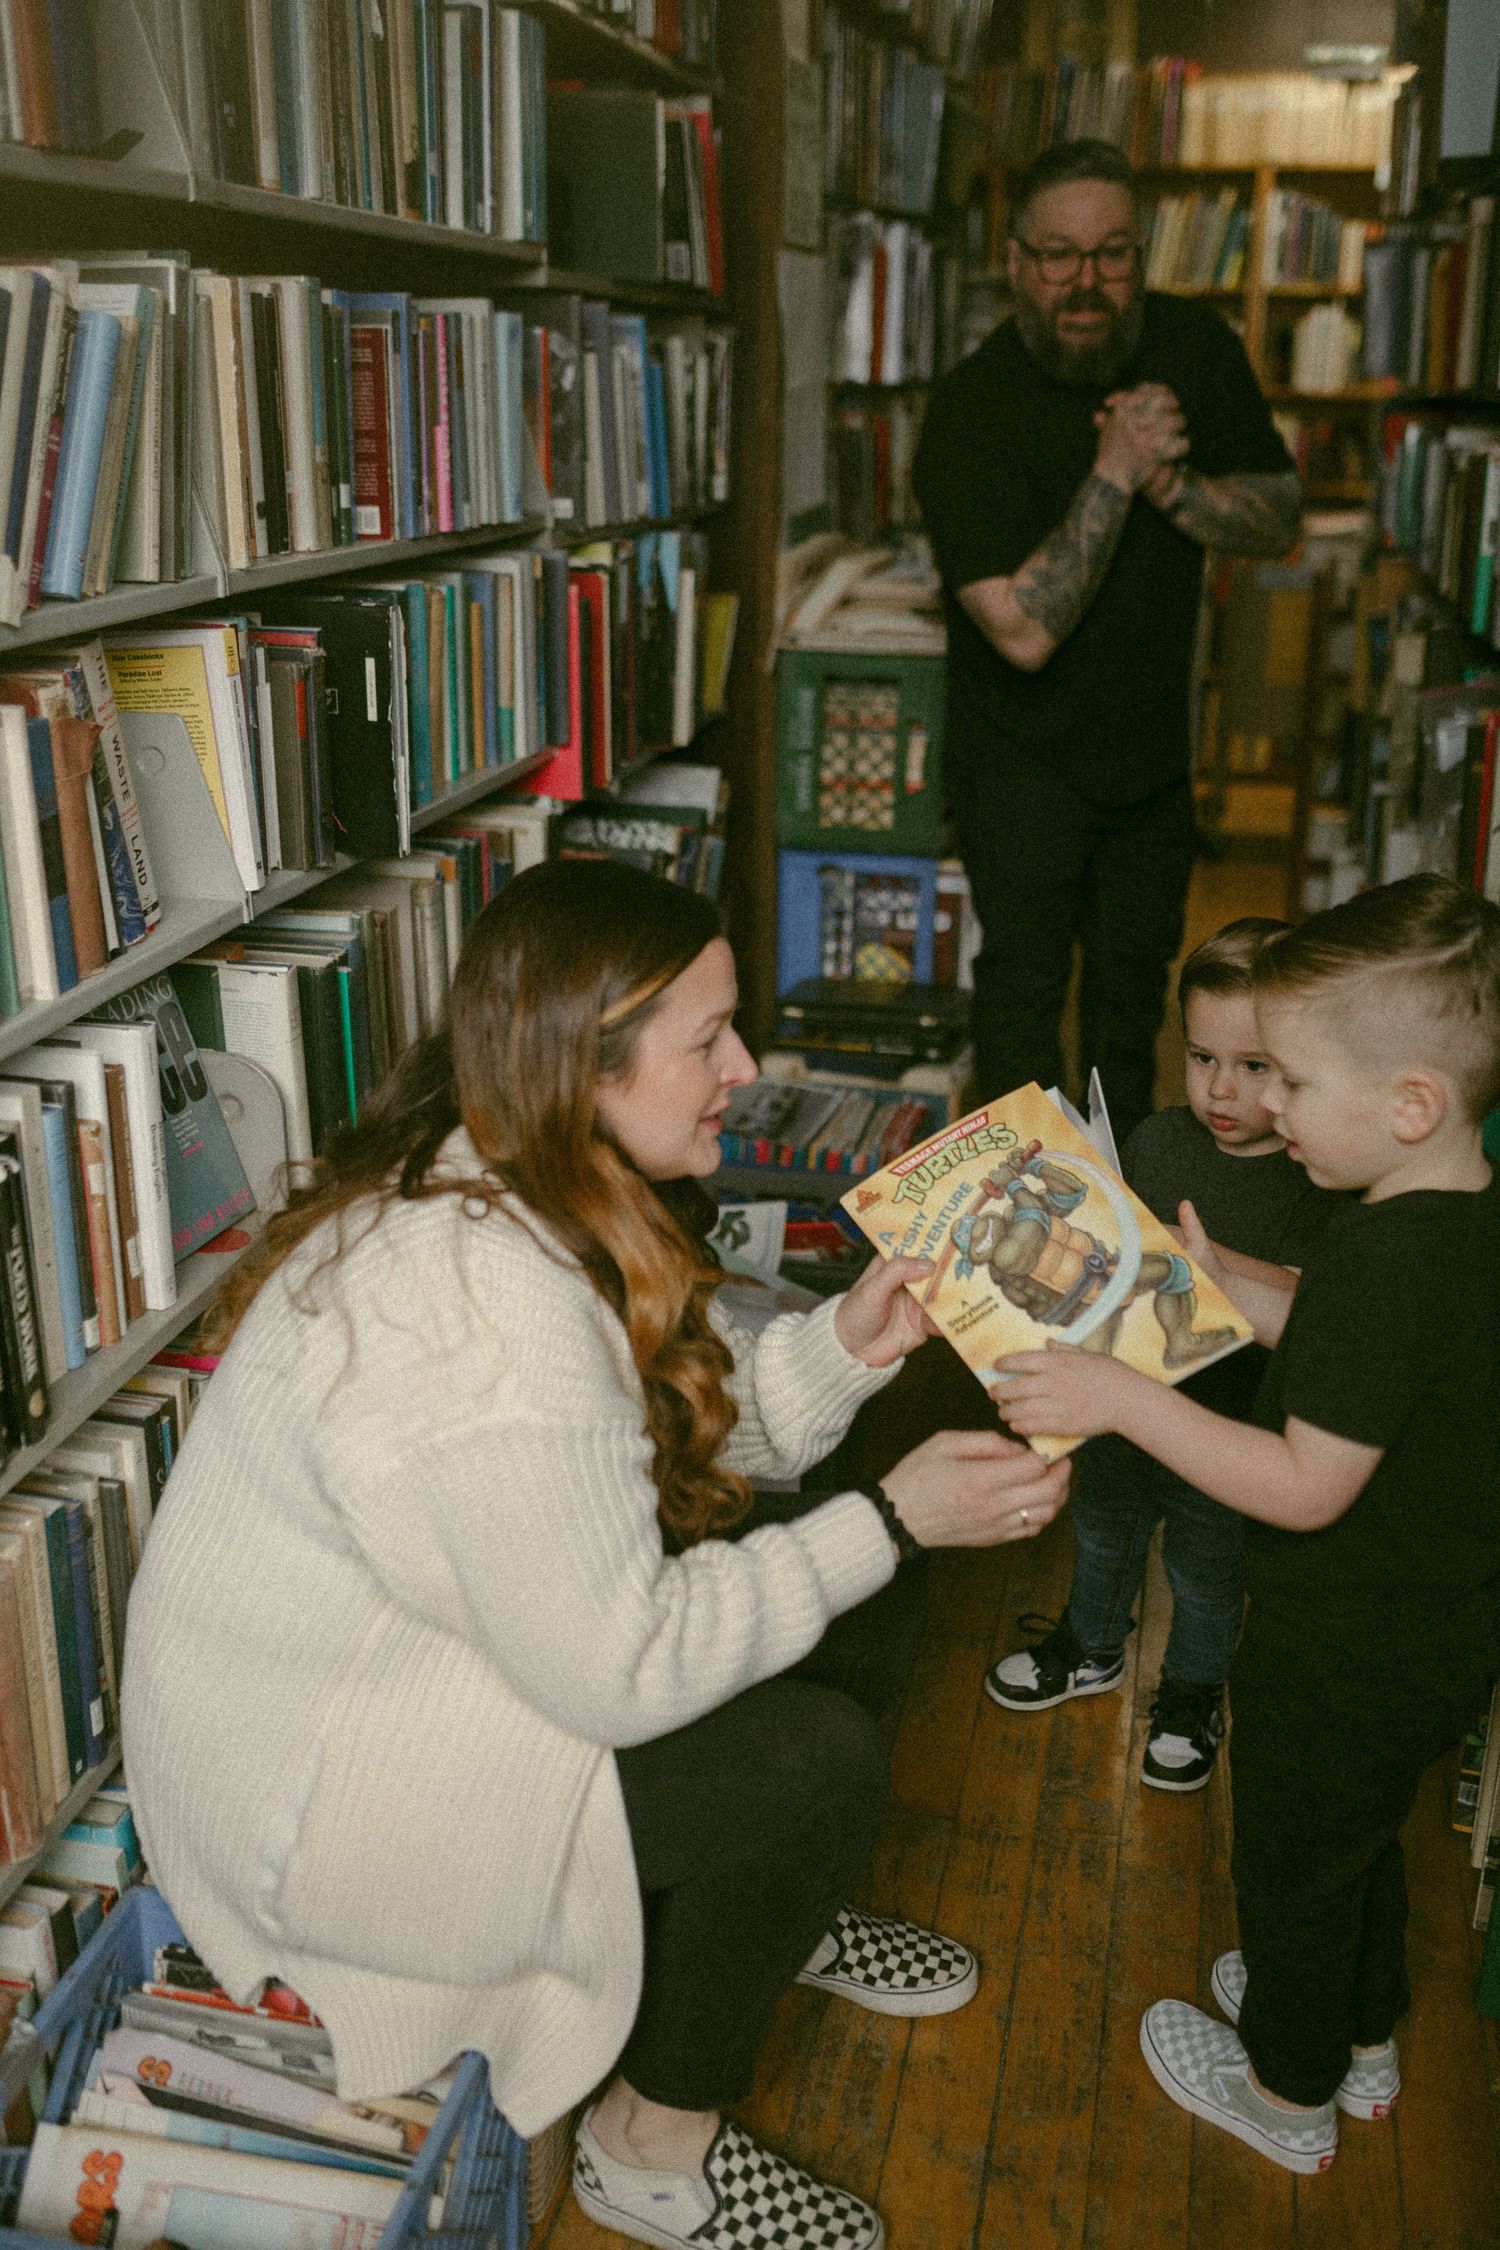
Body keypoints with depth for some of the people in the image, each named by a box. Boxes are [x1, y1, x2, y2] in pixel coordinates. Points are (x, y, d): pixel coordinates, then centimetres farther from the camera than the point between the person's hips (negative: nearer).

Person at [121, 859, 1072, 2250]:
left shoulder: (490, 1188, -4)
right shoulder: (490, 1322, -35)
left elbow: (699, 1424, 4)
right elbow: (621, 1671, -28)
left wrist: (848, 1342, -13)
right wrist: (890, 1524, -22)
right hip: (308, 1792, -9)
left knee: (792, 1557, 7)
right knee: (816, 1757, -14)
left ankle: (778, 1916, 30)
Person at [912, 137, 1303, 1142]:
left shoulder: (1194, 345, -7)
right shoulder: (971, 410, -23)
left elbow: (1281, 520, -4)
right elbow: (1026, 631, -29)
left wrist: (1172, 483, -22)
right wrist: (1115, 474, -31)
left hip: (1155, 741, 6)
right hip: (1026, 751, -5)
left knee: (1138, 968, 20)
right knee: (1026, 984, 2)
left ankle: (1125, 1167, 40)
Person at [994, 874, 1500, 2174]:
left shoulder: (1383, 1257, -34)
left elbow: (1307, 1488, -31)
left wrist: (1123, 1399, -29)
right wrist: (1226, 1285, 6)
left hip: (1343, 1660, -8)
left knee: (1292, 1870, 17)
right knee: (1365, 1840, 30)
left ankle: (1289, 2099, 41)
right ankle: (1363, 2044, 54)